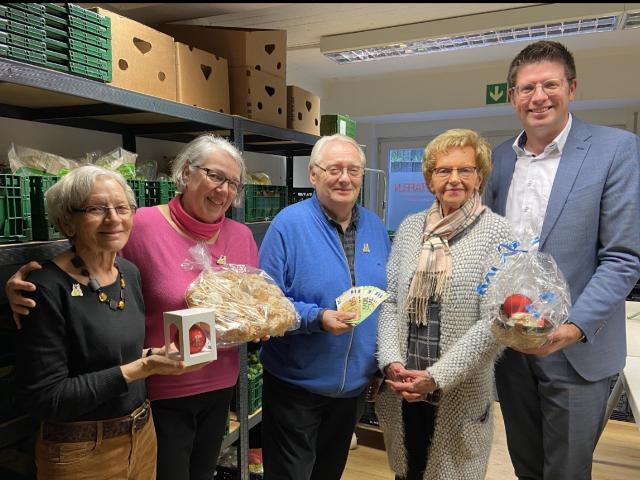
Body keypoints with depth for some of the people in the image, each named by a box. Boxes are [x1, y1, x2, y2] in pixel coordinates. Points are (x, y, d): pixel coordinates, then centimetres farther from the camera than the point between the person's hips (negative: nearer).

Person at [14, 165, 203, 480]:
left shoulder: (130, 272, -1)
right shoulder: (49, 289, -21)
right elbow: (43, 399, -21)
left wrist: (160, 355, -10)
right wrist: (140, 368, -26)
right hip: (82, 453, -6)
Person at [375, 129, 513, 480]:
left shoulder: (496, 232, -7)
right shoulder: (410, 227, 4)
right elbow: (389, 300, 3)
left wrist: (437, 377, -17)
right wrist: (391, 361, -10)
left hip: (460, 393, -3)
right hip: (401, 387, 3)